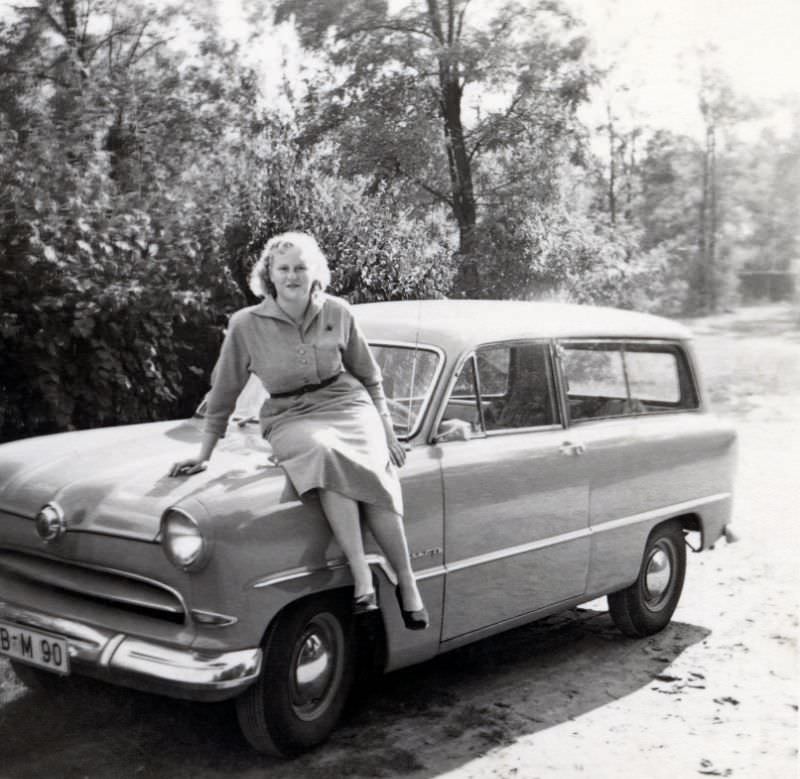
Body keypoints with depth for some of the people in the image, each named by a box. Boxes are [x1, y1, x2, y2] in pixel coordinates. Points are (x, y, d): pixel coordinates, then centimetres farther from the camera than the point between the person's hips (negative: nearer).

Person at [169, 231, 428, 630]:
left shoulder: (337, 313, 2)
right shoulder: (246, 325, -4)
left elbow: (369, 377, 15)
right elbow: (223, 393, 6)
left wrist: (387, 429, 11)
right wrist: (204, 455, 8)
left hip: (348, 406, 1)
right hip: (291, 421, -1)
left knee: (373, 472, -31)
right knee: (326, 456, -37)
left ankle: (406, 582, -20)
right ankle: (362, 577, -38)